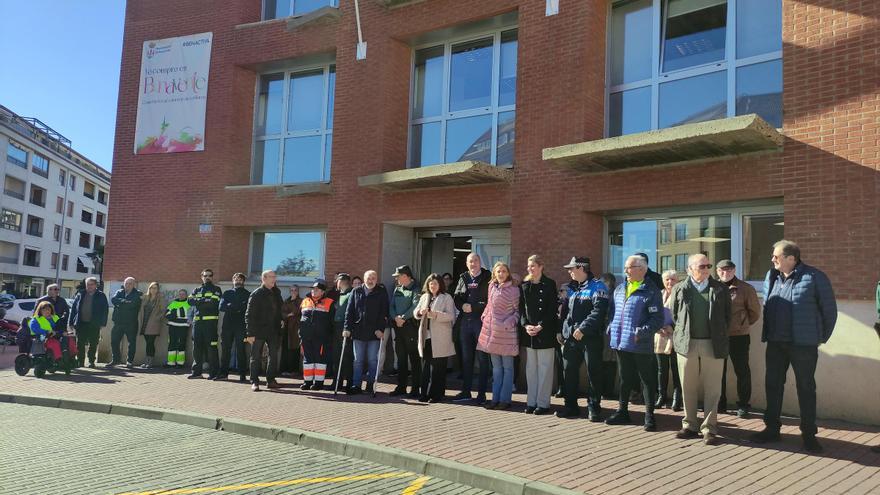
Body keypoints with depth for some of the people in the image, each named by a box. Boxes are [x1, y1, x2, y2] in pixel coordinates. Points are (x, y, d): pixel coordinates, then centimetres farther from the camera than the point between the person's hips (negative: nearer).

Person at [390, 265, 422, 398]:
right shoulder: (397, 289, 16)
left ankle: (416, 388, 1)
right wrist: (396, 317, -7)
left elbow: (415, 306, -16)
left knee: (414, 357, -4)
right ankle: (401, 386, 19)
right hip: (398, 326, 7)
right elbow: (391, 306, 11)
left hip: (411, 326, -7)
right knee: (400, 357, 11)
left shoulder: (416, 289, -5)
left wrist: (403, 318, -15)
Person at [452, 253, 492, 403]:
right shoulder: (463, 278, 14)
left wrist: (473, 307, -13)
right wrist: (463, 306, -7)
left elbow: (490, 301, -10)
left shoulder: (488, 278, -2)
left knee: (483, 358, 0)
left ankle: (481, 393, 6)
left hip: (481, 322, -5)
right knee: (466, 358, 11)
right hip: (465, 322, 5)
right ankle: (466, 391, 20)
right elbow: (456, 298, 13)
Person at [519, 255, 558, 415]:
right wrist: (526, 325, -6)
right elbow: (521, 308, 9)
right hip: (528, 332, 5)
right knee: (531, 367, 8)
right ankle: (531, 401, 15)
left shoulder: (549, 284, -3)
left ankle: (543, 403, 5)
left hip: (545, 332, -5)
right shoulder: (524, 285, 10)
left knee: (544, 367, -1)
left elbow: (552, 310, -7)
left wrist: (540, 326, -14)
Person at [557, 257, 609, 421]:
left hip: (590, 338, -8)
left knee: (594, 374, -1)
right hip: (570, 338, 8)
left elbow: (598, 312, -20)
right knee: (570, 373, 11)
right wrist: (561, 331, 14)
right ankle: (571, 407, 21)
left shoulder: (597, 287, -8)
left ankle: (594, 409, 8)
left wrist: (583, 328, -24)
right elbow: (565, 311, 23)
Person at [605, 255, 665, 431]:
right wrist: (611, 329, 6)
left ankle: (649, 416, 13)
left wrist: (642, 332, -22)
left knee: (647, 381, 4)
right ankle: (622, 412, 27)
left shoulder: (651, 291, -7)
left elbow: (657, 319, -12)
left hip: (641, 345, -6)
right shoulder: (619, 289, 14)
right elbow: (612, 312, 20)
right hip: (621, 343, 6)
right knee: (625, 379, 17)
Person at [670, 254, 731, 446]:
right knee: (688, 388, 7)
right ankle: (690, 426, 19)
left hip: (713, 345, -1)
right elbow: (674, 315, 12)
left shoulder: (720, 289, 5)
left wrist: (720, 335, 6)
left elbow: (727, 315, 10)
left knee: (712, 389, 0)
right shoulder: (679, 289, 5)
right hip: (687, 344, 1)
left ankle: (709, 429, 8)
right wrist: (682, 334, 7)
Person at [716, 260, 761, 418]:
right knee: (718, 371, 11)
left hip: (738, 337, -3)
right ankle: (720, 404, 23)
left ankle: (743, 405, 17)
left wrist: (743, 325, 9)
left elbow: (755, 311, 4)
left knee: (742, 371, 5)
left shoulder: (745, 288, -3)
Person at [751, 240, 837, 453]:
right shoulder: (771, 277, 5)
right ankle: (772, 428, 22)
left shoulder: (814, 277, -10)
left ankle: (809, 434, 17)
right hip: (775, 343, 5)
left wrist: (822, 337, 3)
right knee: (772, 385, 10)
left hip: (803, 345, -5)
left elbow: (829, 309, -3)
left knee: (806, 388, 6)